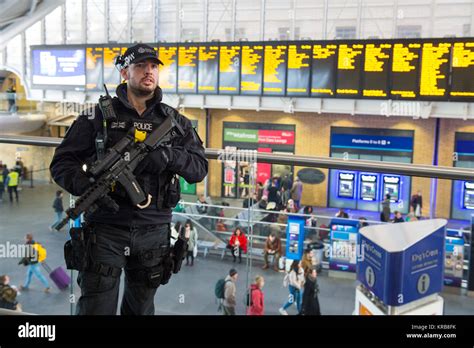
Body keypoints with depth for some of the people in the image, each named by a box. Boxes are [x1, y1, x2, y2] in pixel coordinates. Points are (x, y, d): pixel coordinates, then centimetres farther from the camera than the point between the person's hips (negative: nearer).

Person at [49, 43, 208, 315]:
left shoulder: (174, 121, 7)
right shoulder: (98, 117, 1)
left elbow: (200, 168, 3)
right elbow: (62, 162, 1)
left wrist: (170, 155, -16)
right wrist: (87, 187, -19)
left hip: (153, 231, 3)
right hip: (106, 229, -2)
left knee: (141, 308, 17)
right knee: (97, 307, 0)